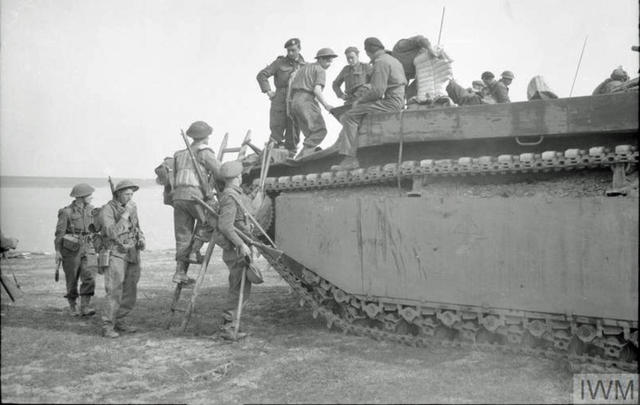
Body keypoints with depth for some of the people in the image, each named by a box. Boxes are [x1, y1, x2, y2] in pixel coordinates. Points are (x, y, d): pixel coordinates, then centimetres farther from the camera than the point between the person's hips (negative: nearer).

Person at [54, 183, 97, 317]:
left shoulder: (90, 210, 3)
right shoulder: (67, 212, -12)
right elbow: (59, 232, -6)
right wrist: (57, 251, -6)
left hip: (85, 249, 4)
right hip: (70, 250, -4)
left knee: (88, 278, -9)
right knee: (72, 280, 7)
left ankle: (85, 307, -5)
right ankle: (72, 307, 23)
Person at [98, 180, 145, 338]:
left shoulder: (132, 208, 8)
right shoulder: (107, 210, -11)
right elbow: (112, 233, -25)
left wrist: (141, 239, 1)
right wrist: (126, 214, -24)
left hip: (132, 255, 7)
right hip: (115, 255, -6)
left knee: (129, 295, 9)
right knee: (114, 292, -16)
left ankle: (118, 321, 25)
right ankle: (107, 327, -9)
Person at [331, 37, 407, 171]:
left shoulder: (380, 62, -11)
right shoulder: (392, 60, 22)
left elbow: (378, 90, -21)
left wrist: (360, 101, -5)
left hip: (390, 103, -10)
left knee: (350, 116, -15)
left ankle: (350, 158, -21)